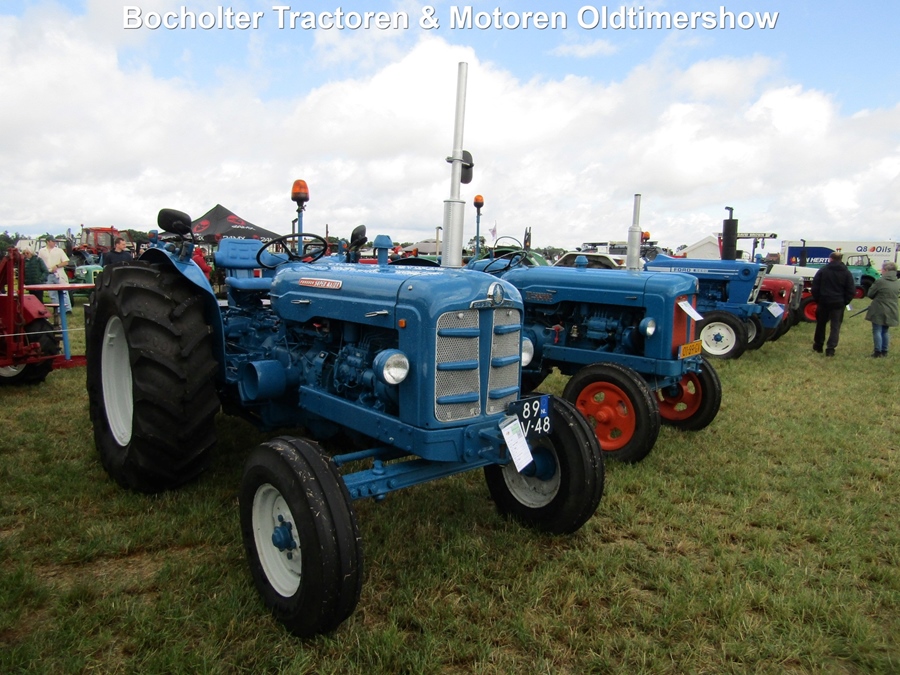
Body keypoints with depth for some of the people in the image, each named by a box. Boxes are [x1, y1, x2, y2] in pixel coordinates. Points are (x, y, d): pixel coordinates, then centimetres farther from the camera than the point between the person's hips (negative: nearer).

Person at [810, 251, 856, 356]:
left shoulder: (823, 270, -1)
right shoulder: (846, 273, 1)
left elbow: (815, 287, -2)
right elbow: (851, 290, -1)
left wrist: (817, 299, 7)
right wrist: (845, 302, 7)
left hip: (823, 301, 0)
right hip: (838, 303, 0)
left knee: (821, 324, 15)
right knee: (835, 326, 3)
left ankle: (818, 346, 23)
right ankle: (830, 349, -4)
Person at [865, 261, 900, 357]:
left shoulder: (880, 281, -14)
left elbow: (870, 294, -6)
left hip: (879, 311, -6)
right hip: (891, 312, 6)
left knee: (877, 331, 1)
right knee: (885, 331, 15)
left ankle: (878, 351, 0)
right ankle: (884, 351, 19)